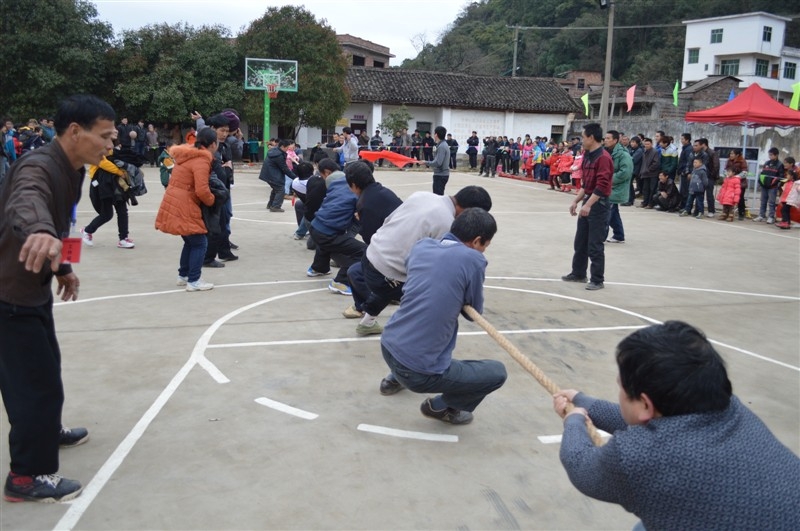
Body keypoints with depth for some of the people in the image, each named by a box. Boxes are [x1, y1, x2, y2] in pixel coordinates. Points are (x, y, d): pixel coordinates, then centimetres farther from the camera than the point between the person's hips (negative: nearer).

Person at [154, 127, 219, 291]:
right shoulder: (202, 160, -17)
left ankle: (183, 275, 28)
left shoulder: (189, 153, 12)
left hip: (175, 205, 10)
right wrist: (212, 201, -5)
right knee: (200, 243, -2)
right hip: (183, 208, -10)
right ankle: (193, 281, 0)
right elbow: (202, 191, -24)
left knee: (191, 241, 21)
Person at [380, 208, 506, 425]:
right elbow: (474, 312, 3)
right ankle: (441, 406, 17)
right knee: (497, 373, 11)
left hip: (388, 347, 7)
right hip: (419, 371, -7)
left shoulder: (422, 245, 5)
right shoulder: (473, 260, -12)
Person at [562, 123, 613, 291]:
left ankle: (597, 280, 5)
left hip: (598, 204, -9)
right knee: (580, 241, 15)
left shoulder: (603, 157, -17)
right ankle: (578, 273, 28)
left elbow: (601, 186, -24)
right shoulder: (587, 156, 12)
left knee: (595, 245, -4)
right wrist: (576, 201, 14)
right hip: (588, 202, 9)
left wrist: (588, 205, -28)